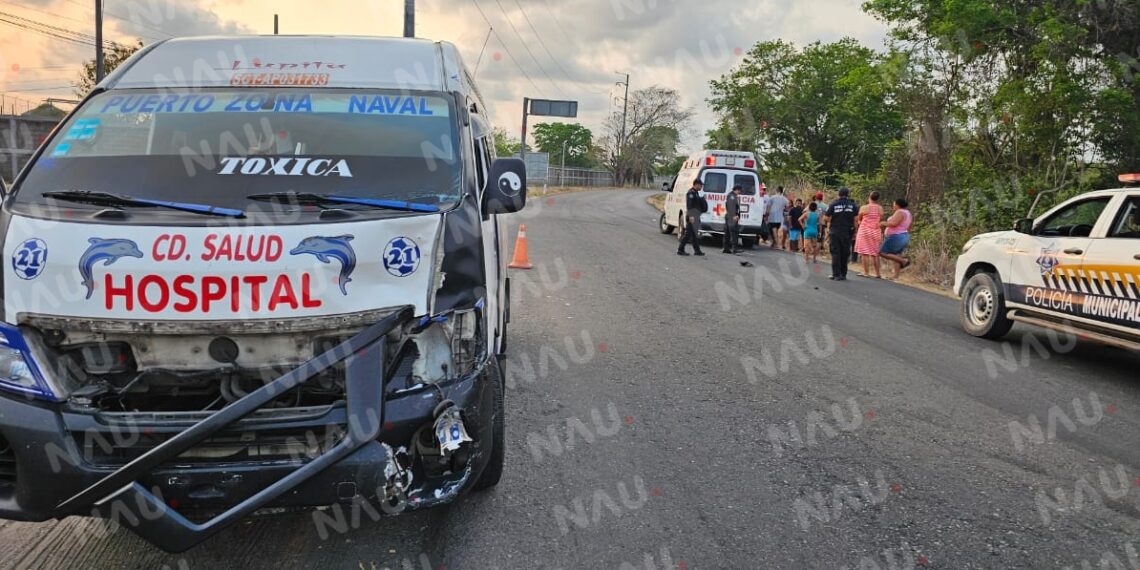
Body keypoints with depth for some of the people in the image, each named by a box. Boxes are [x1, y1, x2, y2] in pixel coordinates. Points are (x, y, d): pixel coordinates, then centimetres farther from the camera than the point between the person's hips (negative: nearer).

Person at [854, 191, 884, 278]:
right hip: (876, 232, 4)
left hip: (865, 231, -4)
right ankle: (878, 273, 12)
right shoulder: (880, 208, 1)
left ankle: (866, 272, -3)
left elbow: (858, 220, 5)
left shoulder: (864, 208, -7)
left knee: (865, 252, -1)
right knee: (875, 253, 10)